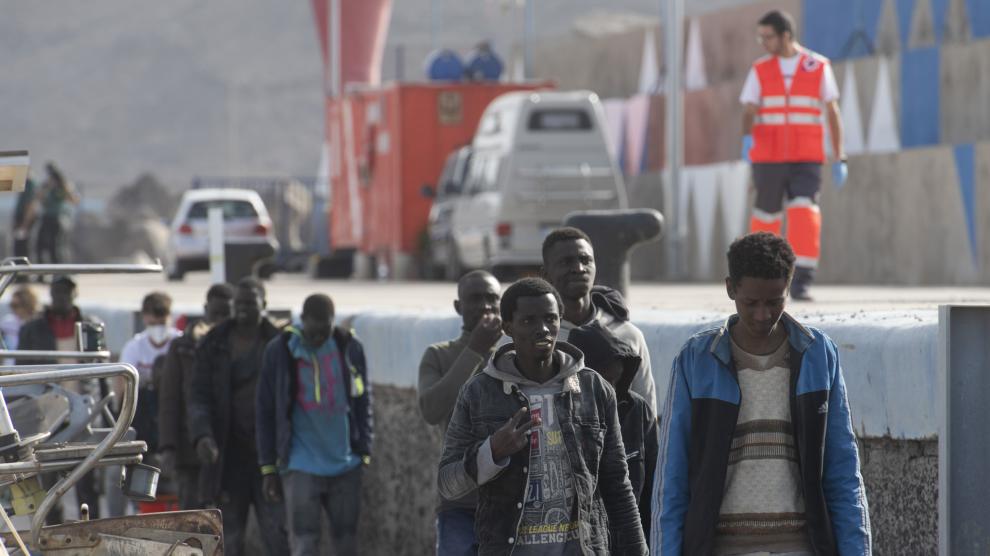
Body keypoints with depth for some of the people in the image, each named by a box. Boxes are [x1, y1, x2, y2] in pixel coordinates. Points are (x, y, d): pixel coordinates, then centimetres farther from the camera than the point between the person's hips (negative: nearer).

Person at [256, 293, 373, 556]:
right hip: (301, 466, -2)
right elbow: (265, 412, 2)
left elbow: (363, 403, 10)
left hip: (346, 466, 2)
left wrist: (363, 453, 4)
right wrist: (268, 468, 0)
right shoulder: (279, 351, -2)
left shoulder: (350, 348, 3)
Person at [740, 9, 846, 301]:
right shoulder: (759, 71, 4)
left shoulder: (819, 67, 3)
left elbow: (833, 113, 6)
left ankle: (801, 282, -19)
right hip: (768, 159, 1)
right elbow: (749, 113, -5)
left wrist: (839, 159, 2)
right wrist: (747, 138, -29)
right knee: (767, 217, 7)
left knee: (804, 215, -19)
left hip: (806, 160, -1)